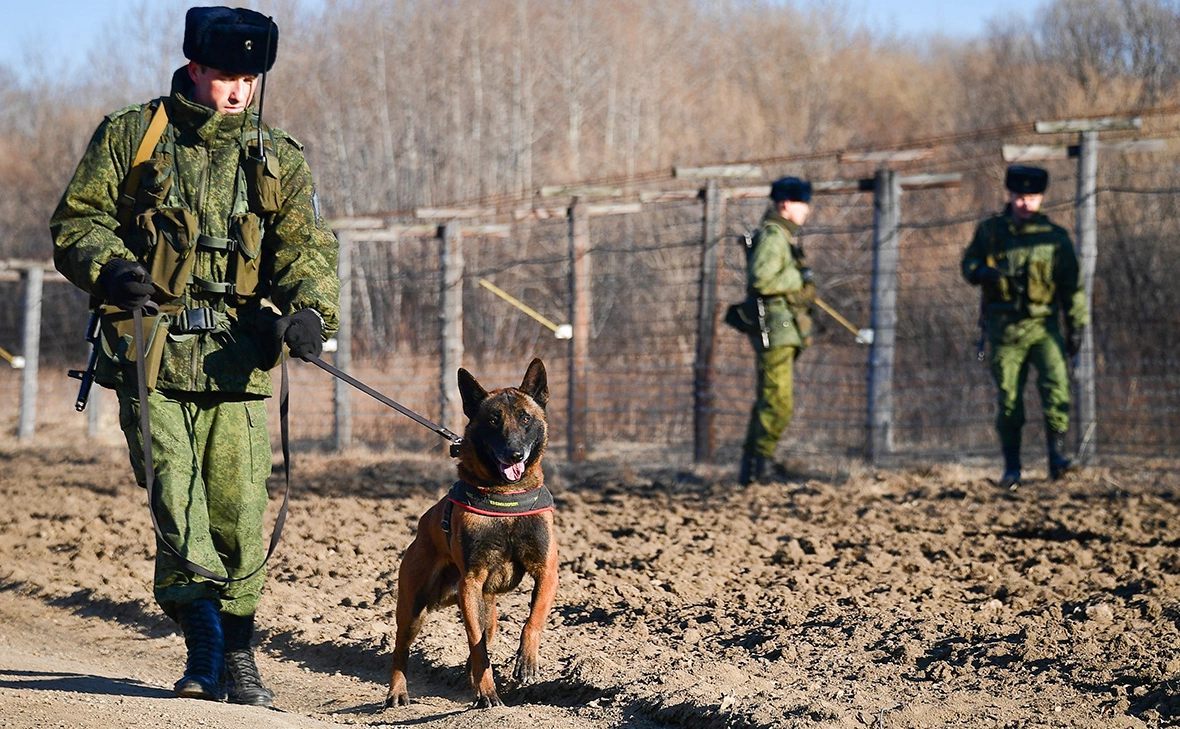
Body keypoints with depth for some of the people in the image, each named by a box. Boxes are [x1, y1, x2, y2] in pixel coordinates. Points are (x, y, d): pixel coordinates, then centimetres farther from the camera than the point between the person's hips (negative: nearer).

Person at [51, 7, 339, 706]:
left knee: (239, 510, -3)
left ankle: (237, 658, 8)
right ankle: (203, 647, 0)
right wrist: (110, 267, -13)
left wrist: (310, 310, -16)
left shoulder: (279, 160, 15)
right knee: (177, 505, -10)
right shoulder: (131, 137, 9)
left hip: (236, 358, 2)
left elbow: (308, 247, 5)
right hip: (148, 349, -2)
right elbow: (77, 220, 8)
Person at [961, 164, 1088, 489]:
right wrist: (987, 273, -11)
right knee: (1009, 400, 2)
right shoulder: (990, 231, 7)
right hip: (1005, 328, 1)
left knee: (1056, 383, -20)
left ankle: (1057, 454, -19)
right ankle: (1011, 468, 10)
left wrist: (1076, 325, 2)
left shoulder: (1055, 237, 4)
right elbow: (969, 265, 12)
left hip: (1044, 326, -1)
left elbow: (1072, 285, 6)